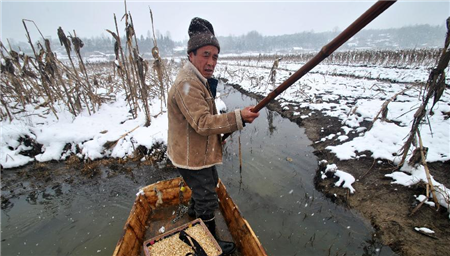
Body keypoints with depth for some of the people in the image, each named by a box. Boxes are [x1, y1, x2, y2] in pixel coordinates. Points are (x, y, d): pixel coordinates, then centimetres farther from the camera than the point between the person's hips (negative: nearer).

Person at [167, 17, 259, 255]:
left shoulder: (199, 79, 9)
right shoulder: (187, 84, -26)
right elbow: (202, 123, -33)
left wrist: (222, 129, 6)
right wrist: (238, 117, -39)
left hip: (200, 151, 10)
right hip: (192, 157, -10)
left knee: (210, 181, 32)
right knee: (208, 201, 7)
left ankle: (194, 209, 59)